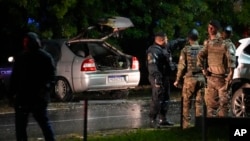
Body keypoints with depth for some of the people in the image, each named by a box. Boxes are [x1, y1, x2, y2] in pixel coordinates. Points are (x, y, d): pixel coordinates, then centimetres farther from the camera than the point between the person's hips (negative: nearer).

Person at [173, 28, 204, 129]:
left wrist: (178, 80, 2)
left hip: (189, 78, -2)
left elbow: (182, 66, -7)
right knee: (199, 102, 7)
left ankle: (186, 124, 4)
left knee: (186, 103, 5)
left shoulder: (185, 50, -6)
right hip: (201, 78, 3)